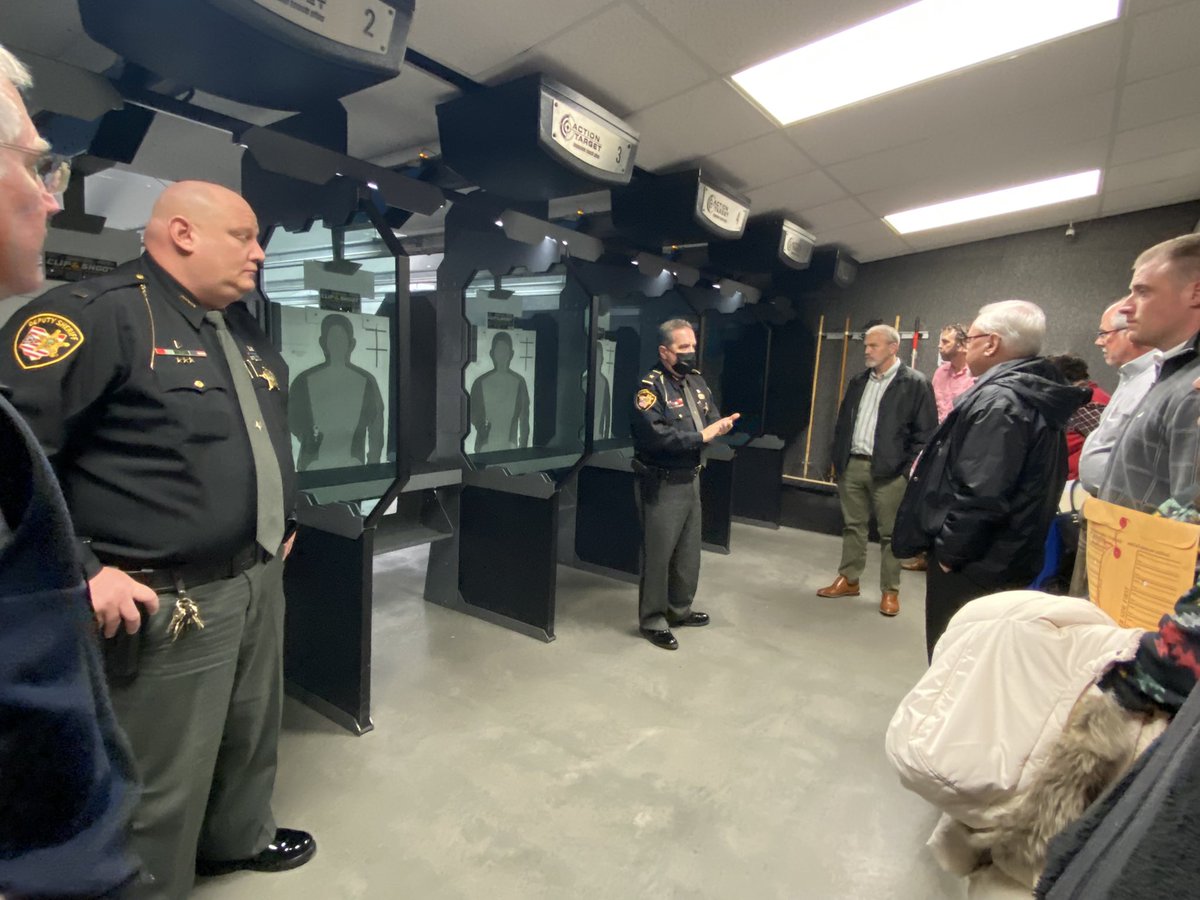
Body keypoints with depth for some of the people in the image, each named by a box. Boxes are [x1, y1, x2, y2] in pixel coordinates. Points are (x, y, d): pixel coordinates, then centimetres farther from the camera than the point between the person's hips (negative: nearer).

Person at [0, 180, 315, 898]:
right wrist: (78, 572, -21)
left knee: (252, 736, 26)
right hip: (168, 602, -8)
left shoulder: (243, 328, 12)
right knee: (161, 783, 10)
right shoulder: (97, 314, -15)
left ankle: (240, 838, 50)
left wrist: (281, 519, 20)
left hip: (260, 580, 9)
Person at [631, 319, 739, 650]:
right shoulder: (650, 387, -17)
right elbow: (656, 436, -28)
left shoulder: (696, 380, 9)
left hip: (691, 479, 8)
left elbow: (710, 417, 11)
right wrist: (701, 436, -24)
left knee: (689, 550, 18)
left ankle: (679, 609, 36)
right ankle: (652, 621, 17)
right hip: (661, 484, -8)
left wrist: (721, 424, -12)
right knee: (658, 554, 2)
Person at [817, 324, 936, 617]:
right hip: (852, 465, 6)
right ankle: (848, 580, 25)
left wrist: (908, 470, -11)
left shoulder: (915, 383, -5)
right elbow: (842, 422, 17)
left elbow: (925, 432, -7)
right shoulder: (858, 381, 13)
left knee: (889, 532, 4)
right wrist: (838, 459, 10)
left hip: (888, 470, -5)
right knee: (852, 526, 13)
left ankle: (890, 591, 15)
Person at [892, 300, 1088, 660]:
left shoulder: (998, 399, -20)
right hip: (1007, 561, 10)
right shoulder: (1035, 395, 12)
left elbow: (979, 494, -27)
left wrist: (948, 551, -16)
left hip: (972, 566, -10)